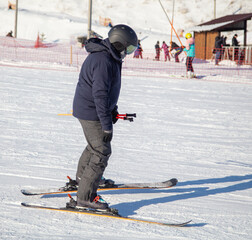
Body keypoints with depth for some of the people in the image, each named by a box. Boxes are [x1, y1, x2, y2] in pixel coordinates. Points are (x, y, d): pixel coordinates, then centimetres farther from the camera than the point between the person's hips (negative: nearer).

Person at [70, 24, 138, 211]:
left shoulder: (108, 56, 9)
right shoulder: (103, 61, -25)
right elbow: (100, 94, -28)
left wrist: (112, 109, 29)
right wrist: (107, 125, -27)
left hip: (88, 109, 11)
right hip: (92, 113, -11)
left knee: (96, 145, 30)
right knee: (101, 153, -11)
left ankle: (82, 177, 53)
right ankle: (85, 198, -12)